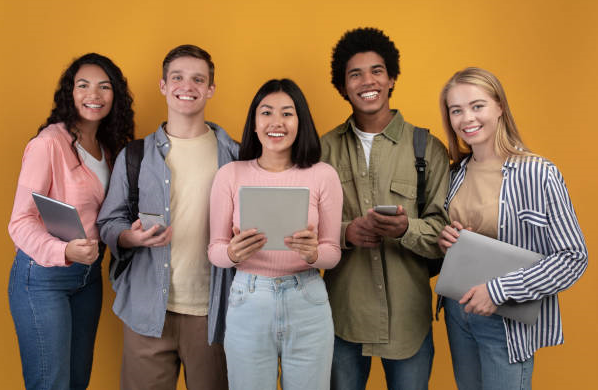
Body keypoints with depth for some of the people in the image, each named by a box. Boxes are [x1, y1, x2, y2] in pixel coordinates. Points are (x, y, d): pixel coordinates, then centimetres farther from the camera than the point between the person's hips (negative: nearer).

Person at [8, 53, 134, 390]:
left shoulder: (107, 147, 9)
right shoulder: (49, 143, -16)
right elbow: (21, 221, -19)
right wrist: (64, 251, -36)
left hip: (89, 273, 7)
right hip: (44, 276, -7)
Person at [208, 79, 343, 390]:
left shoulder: (323, 175, -3)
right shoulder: (230, 174, -2)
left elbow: (333, 252, 1)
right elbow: (214, 250, 2)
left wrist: (313, 253, -20)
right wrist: (234, 252, -20)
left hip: (307, 303, 0)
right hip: (248, 303, 0)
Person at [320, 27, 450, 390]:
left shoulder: (428, 149, -2)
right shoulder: (327, 148, 2)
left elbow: (446, 230, -4)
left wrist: (406, 229, -24)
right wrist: (345, 232, -17)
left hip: (408, 315, -1)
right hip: (343, 311, 1)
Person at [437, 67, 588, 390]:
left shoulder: (538, 174, -17)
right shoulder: (456, 173, 1)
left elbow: (573, 257, -16)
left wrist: (499, 290, -22)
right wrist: (445, 238, -8)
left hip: (508, 323, -5)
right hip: (457, 311, 6)